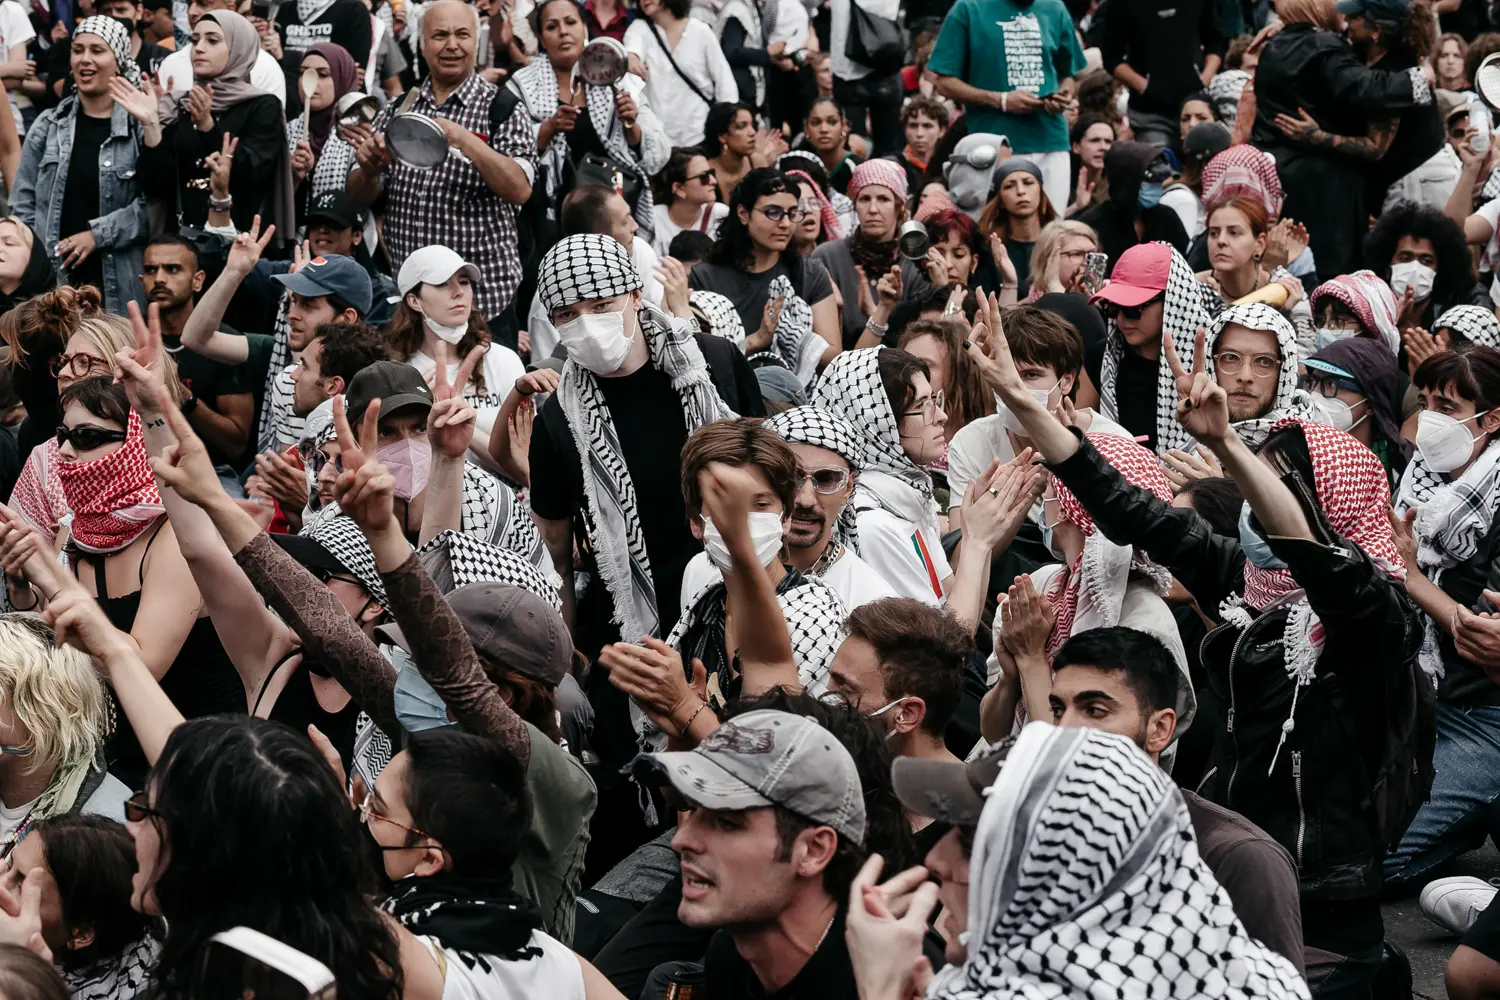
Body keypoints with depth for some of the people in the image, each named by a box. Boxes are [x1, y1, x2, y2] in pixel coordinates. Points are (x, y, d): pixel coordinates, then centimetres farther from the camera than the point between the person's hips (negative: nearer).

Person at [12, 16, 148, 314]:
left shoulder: (141, 127, -2)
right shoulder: (48, 125, 10)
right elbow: (22, 204, 11)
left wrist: (98, 234, -13)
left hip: (121, 288, -3)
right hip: (53, 282, 3)